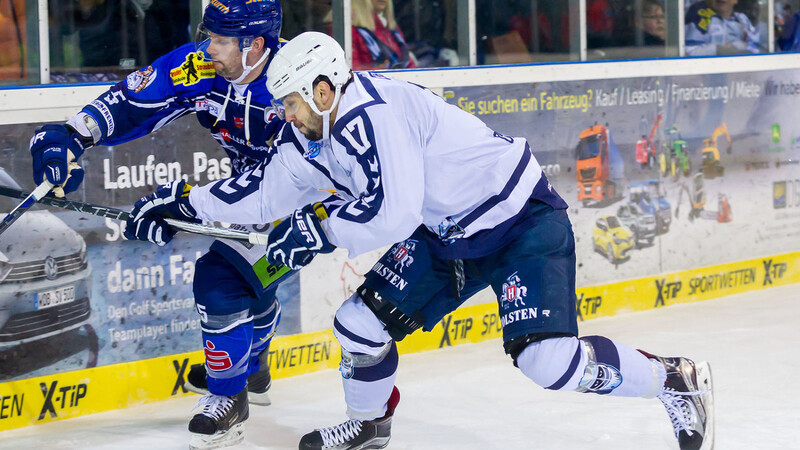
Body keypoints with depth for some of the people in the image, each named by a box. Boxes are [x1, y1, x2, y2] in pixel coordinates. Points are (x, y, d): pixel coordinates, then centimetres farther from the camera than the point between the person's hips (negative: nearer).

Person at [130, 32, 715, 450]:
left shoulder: (369, 114, -27)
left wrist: (319, 227, -21)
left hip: (524, 222, -9)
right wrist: (185, 204, 10)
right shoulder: (313, 133, 3)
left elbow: (392, 213, -33)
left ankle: (677, 381, -3)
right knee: (361, 324, 4)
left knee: (547, 358, -22)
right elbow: (268, 191, 13)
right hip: (448, 233, 9)